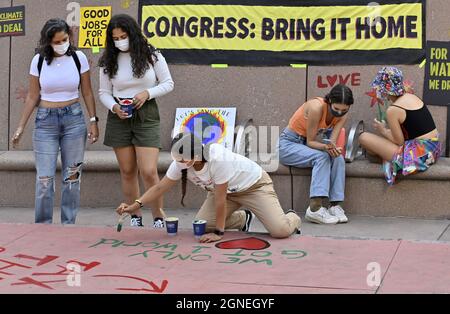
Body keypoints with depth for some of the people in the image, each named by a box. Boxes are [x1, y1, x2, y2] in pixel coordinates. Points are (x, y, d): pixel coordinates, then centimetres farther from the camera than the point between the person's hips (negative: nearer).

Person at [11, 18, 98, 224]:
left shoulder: (78, 58, -1)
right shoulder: (39, 60, -1)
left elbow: (87, 93, 6)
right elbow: (32, 97, 5)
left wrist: (93, 121, 0)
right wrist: (21, 127, 3)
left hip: (74, 119, 0)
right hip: (45, 121, 0)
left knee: (72, 176, 3)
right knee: (44, 178, -5)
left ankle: (69, 225, 13)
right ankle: (43, 226, 6)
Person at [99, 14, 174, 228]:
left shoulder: (151, 55, -4)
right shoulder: (108, 61, 2)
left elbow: (168, 84, 2)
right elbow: (104, 92, 7)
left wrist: (147, 93, -15)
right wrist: (114, 107, -14)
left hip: (146, 115, -3)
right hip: (119, 117, 3)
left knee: (149, 171, -11)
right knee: (127, 171, 7)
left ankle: (158, 216, 5)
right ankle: (135, 216, 20)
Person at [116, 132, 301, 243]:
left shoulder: (217, 159, -40)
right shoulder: (180, 163, -20)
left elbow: (220, 199, -33)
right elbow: (160, 188, -12)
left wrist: (219, 232, -26)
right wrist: (135, 205, -24)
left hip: (254, 184, -7)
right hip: (227, 191, 7)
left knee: (280, 230, -21)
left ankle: (292, 219, 20)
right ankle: (243, 218, 19)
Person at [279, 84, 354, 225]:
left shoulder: (342, 114, -9)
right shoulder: (317, 107, -29)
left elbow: (332, 141, -16)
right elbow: (310, 141, -22)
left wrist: (333, 148, -40)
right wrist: (326, 147, -43)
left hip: (309, 145, 6)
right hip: (288, 144, -6)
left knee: (338, 159, -23)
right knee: (321, 157, -33)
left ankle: (335, 205, -26)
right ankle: (315, 208, -40)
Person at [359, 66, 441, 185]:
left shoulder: (393, 110, -17)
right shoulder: (412, 97, 6)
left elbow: (399, 141, -11)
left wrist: (383, 131, 5)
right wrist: (389, 128, 18)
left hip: (419, 155, -9)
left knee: (364, 138, -4)